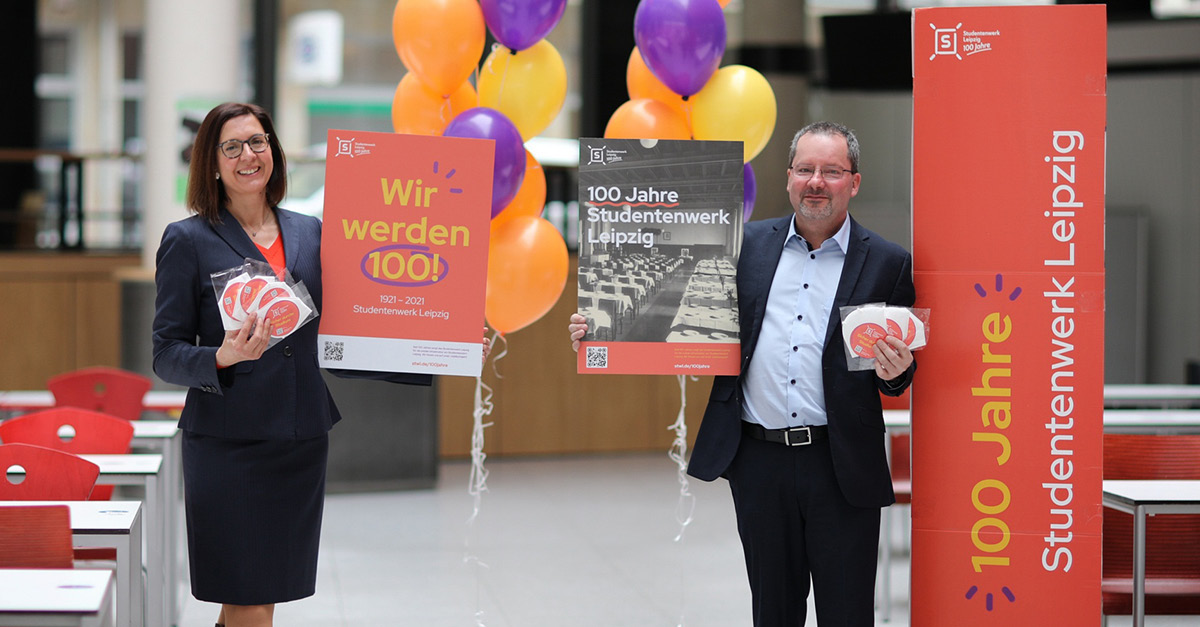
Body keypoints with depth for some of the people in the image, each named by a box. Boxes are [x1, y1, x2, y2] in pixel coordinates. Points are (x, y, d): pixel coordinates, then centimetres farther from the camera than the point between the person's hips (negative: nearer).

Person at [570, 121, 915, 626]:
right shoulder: (748, 245, 9)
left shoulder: (887, 263, 2)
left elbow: (900, 372, 5)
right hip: (758, 461, 3)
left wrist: (896, 371, -19)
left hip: (841, 468, -2)